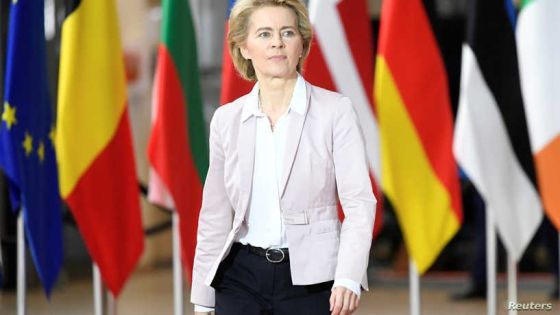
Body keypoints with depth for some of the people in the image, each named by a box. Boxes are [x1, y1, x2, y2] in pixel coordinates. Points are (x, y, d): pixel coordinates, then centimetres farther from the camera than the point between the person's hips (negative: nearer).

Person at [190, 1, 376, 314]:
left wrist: (349, 277, -24)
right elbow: (215, 216, 11)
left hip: (310, 278, -3)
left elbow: (359, 201, -10)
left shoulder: (336, 111, -3)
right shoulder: (226, 119, 7)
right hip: (241, 277, 3)